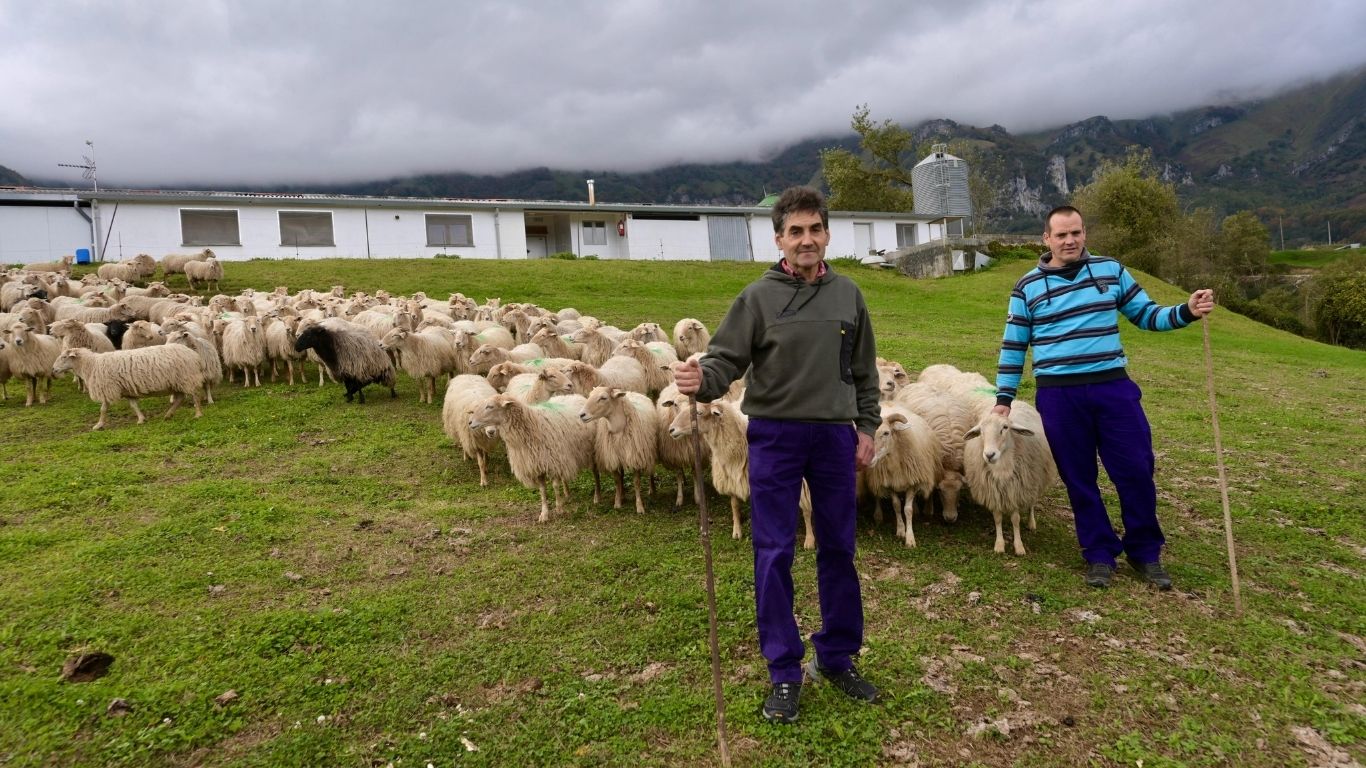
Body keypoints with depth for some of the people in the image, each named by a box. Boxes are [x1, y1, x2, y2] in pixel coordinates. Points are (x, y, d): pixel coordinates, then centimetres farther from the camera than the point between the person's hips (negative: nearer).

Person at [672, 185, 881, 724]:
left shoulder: (847, 295, 6)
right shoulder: (758, 297, -4)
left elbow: (864, 370, 13)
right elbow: (725, 360, -10)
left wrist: (866, 426, 10)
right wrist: (700, 381, -30)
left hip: (835, 436, 3)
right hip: (774, 436, -3)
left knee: (839, 549, 12)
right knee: (774, 554, 2)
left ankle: (838, 658, 30)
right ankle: (784, 673, 17)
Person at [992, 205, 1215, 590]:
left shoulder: (1110, 270, 7)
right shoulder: (1027, 287, 2)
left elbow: (1146, 315, 12)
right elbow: (1013, 346, 7)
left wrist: (1187, 312, -8)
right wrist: (1004, 397, 4)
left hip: (1113, 387, 1)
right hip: (1058, 396, -1)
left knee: (1136, 471, 3)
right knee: (1079, 478, 6)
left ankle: (1146, 553, 22)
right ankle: (1100, 554, 21)